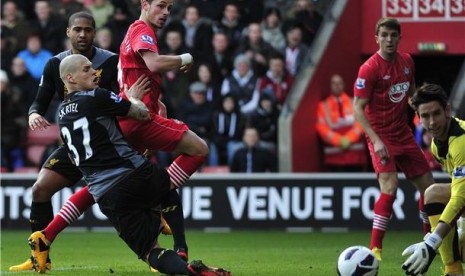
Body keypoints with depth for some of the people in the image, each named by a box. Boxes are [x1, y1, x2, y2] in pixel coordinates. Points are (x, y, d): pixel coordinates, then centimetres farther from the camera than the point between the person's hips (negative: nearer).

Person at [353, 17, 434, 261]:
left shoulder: (407, 62, 4)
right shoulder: (369, 68, -16)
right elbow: (358, 108, -16)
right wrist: (376, 140, -24)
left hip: (404, 135, 7)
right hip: (381, 137, -7)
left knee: (427, 185, 10)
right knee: (390, 185, -24)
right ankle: (374, 248, -20)